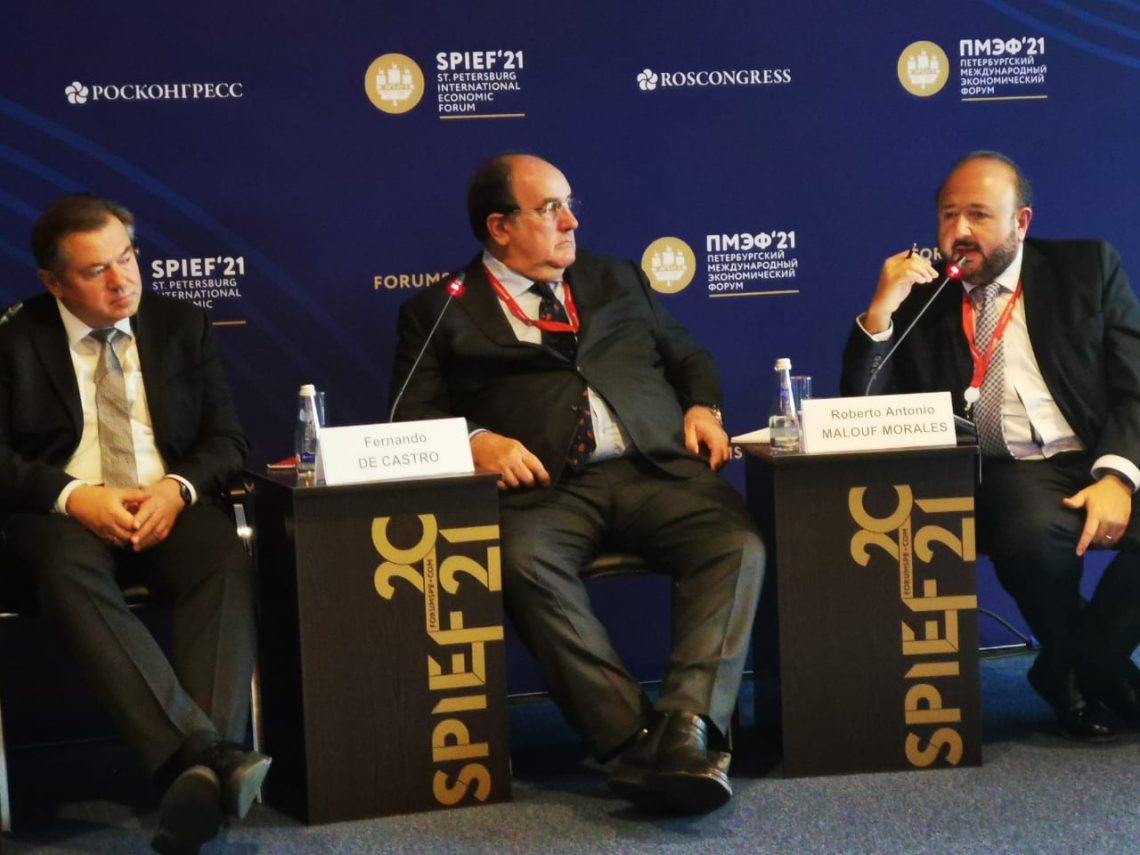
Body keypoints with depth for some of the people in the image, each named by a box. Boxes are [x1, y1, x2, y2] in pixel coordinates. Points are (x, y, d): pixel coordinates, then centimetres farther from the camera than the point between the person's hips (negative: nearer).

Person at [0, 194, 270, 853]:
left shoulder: (183, 327, 14)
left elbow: (227, 439, 10)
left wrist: (179, 488, -12)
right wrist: (74, 497, -19)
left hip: (169, 506, 2)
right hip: (63, 517, -2)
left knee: (226, 559, -33)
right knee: (71, 574, -38)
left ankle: (200, 772, -47)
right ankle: (211, 757, -51)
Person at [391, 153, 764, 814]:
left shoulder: (618, 280, 29)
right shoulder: (440, 312, 17)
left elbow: (687, 356, 32)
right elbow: (413, 419, 9)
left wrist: (702, 408, 10)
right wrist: (475, 439, -11)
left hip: (656, 469, 3)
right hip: (545, 487, -3)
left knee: (738, 542, -30)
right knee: (525, 561, -38)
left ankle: (689, 724, -41)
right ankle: (635, 740, -40)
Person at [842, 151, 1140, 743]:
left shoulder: (1087, 268, 10)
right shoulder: (920, 297, 10)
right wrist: (880, 310, -10)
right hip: (1006, 474, -1)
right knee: (1034, 530, -36)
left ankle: (1077, 671, -3)